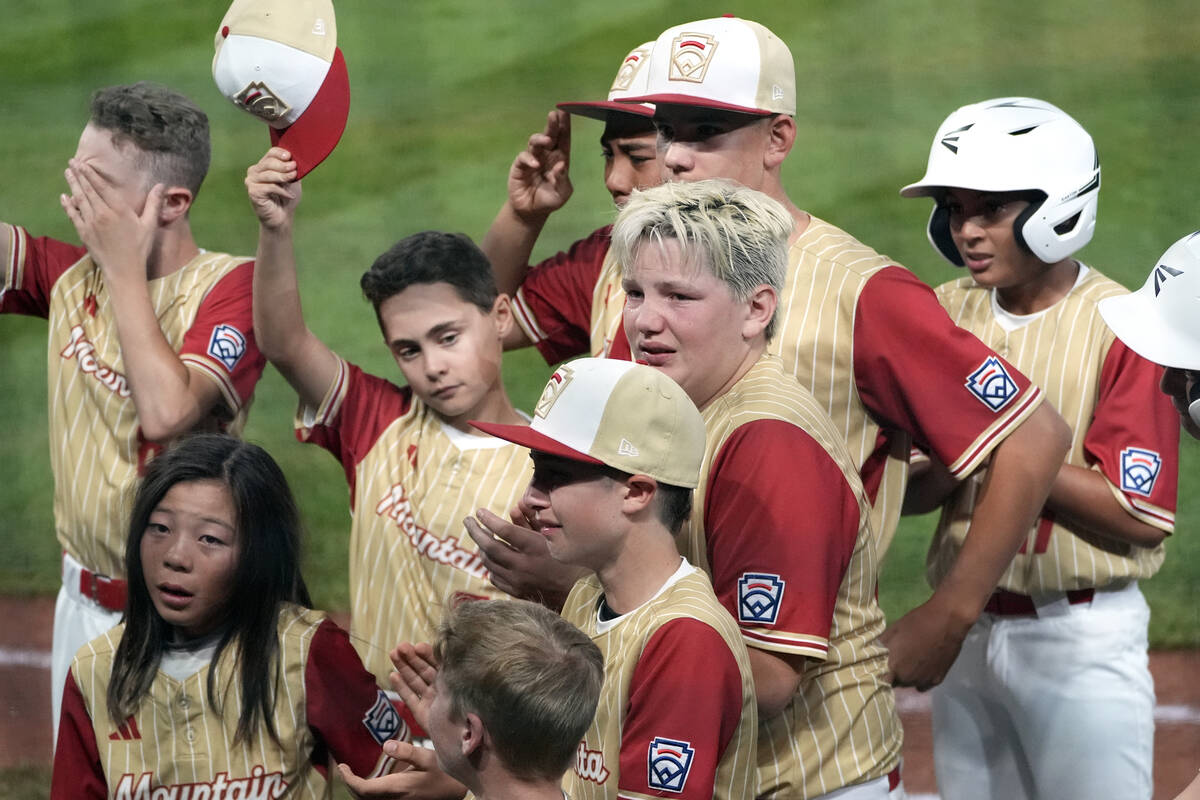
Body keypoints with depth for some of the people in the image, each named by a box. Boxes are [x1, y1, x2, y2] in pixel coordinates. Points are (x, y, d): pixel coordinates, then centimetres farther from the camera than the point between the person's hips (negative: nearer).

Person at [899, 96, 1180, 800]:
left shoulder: (1121, 328, -12)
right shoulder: (946, 315, 6)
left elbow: (1143, 514, -18)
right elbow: (900, 493, 7)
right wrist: (947, 462, -14)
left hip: (1082, 640, -6)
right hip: (966, 629, 6)